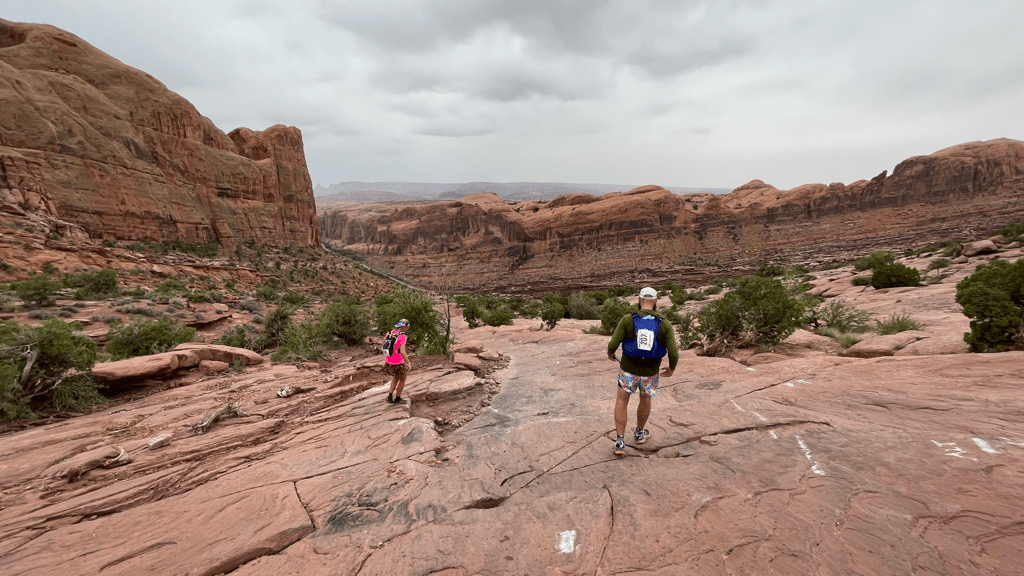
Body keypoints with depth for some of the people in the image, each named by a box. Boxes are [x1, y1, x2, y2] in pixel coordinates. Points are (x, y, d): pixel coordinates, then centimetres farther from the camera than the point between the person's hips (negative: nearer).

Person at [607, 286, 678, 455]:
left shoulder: (627, 319, -15)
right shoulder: (665, 324, -12)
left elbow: (613, 344, -15)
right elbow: (674, 354, -14)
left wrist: (610, 353, 10)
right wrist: (672, 368, 8)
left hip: (628, 370, -1)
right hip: (650, 373, 1)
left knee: (621, 401, 18)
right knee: (645, 399, 29)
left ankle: (620, 442, 12)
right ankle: (639, 433, 48)